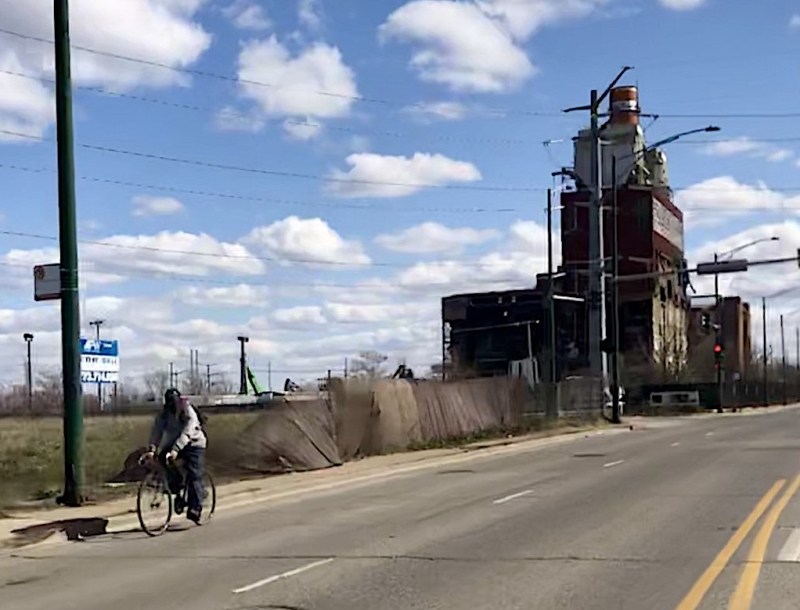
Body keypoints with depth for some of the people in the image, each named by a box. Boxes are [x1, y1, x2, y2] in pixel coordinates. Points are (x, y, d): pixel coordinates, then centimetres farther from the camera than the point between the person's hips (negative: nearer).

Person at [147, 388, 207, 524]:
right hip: (174, 444, 5)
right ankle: (178, 495, 1)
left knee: (194, 476, -14)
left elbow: (186, 433, -35)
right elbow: (156, 431, -17)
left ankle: (195, 509, -12)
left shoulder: (189, 413, -22)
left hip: (194, 445, -5)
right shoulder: (164, 414, -8)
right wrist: (152, 449, -32)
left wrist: (176, 449, -47)